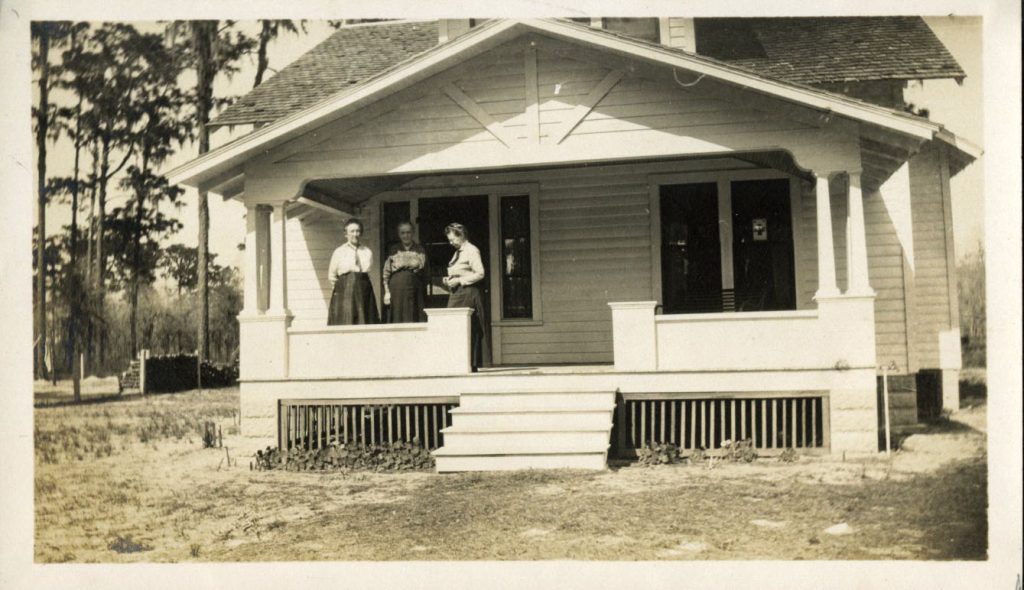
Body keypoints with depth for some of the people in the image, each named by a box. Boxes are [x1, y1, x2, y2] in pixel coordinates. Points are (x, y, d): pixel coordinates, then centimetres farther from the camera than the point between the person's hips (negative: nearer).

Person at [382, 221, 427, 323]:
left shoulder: (419, 250, 11)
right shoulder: (393, 250, 10)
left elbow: (420, 265, -2)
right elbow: (386, 273, 6)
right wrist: (387, 291, -1)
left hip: (414, 290, 0)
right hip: (396, 290, 0)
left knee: (413, 320, -4)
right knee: (397, 319, -3)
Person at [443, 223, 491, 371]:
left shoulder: (472, 251, -6)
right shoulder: (457, 252, 19)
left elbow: (480, 274, -14)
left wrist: (459, 280, -15)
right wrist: (449, 280, 8)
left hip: (468, 294, -8)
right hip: (456, 295, 8)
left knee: (469, 330, -8)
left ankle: (472, 363, -6)